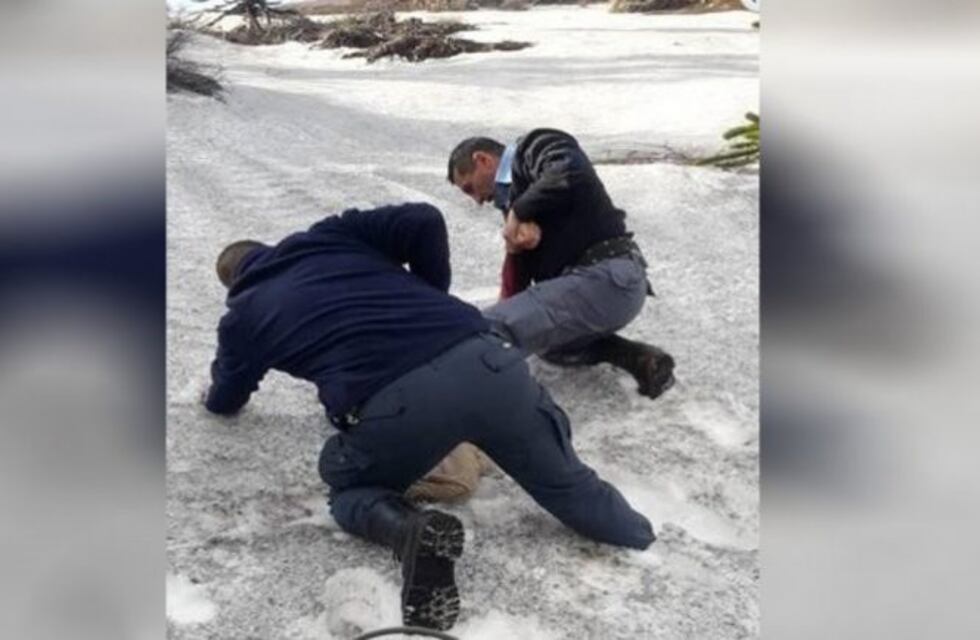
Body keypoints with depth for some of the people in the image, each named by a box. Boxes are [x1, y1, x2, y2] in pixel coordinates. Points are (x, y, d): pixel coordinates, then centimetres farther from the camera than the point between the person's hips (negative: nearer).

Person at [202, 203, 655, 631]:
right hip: (485, 362, 3)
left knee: (350, 488, 27)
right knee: (566, 483, 24)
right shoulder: (334, 233, 28)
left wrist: (221, 388, 67)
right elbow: (424, 222, 15)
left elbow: (225, 402, 42)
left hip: (393, 408, -3)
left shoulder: (241, 317, 25)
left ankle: (408, 529, -3)